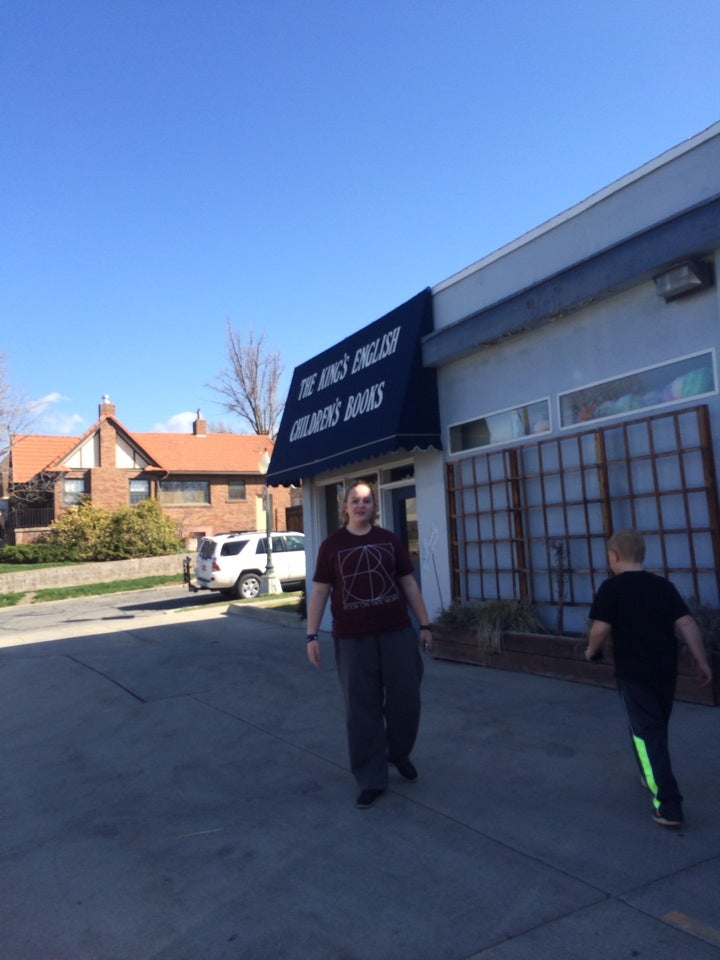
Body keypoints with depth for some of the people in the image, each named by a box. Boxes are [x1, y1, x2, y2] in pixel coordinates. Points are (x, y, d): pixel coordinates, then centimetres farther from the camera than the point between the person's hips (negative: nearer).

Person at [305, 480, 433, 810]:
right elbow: (320, 592, 0)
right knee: (362, 709, 4)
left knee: (406, 699, 7)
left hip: (397, 632, 2)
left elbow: (409, 583, 8)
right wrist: (312, 636, -5)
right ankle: (371, 780, 18)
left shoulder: (389, 540, 5)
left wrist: (424, 624, 6)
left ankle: (399, 753, 35)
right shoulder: (331, 545, 0)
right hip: (352, 638, -1)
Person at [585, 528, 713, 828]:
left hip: (633, 673, -6)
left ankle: (669, 805, -4)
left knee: (647, 734, 1)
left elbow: (601, 628, -16)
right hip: (665, 670, 6)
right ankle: (652, 777, 44)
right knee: (657, 728, 24)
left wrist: (592, 650, 3)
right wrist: (702, 662, 3)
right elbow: (686, 624, -2)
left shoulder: (611, 587, -10)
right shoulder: (663, 585, 4)